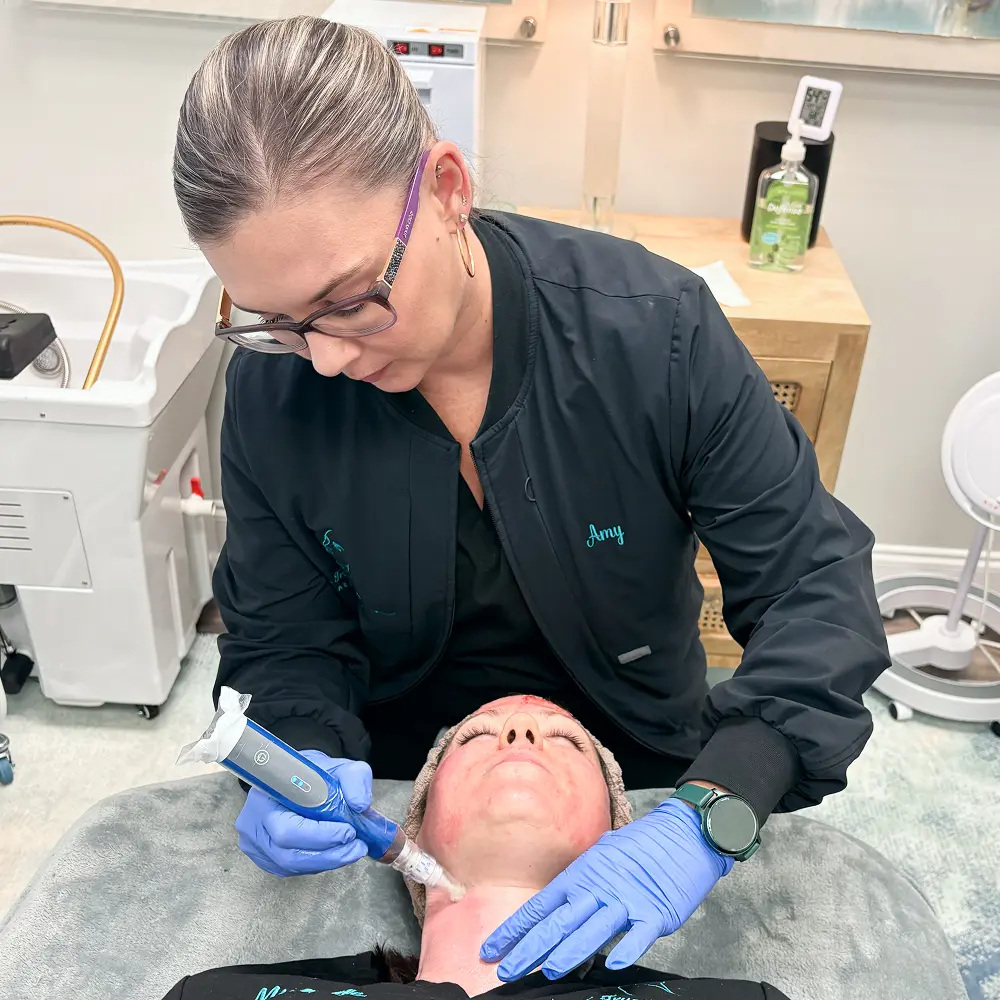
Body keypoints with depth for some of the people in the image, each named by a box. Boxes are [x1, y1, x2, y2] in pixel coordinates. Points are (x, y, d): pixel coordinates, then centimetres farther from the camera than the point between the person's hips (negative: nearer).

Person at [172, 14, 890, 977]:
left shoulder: (654, 327, -28)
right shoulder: (273, 382, -20)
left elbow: (815, 586, -24)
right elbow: (282, 642, -10)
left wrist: (709, 818, -38)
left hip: (642, 771, 0)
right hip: (396, 781, 1)